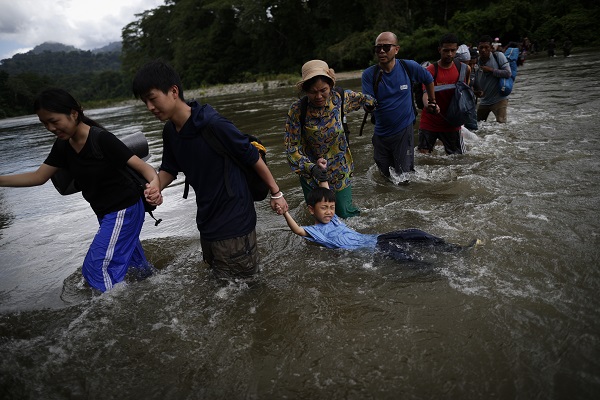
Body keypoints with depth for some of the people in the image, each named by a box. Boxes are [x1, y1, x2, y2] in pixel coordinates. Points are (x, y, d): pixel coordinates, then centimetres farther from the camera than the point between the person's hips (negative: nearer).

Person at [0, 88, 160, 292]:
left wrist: (154, 182, -51)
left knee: (97, 268, -8)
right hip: (106, 212, 8)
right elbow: (38, 177, 6)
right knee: (127, 253, 25)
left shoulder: (102, 139, -25)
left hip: (124, 209, -8)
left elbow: (142, 166, -29)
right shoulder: (63, 145, -2)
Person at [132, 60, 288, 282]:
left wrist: (276, 193, -6)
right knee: (218, 276, 25)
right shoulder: (169, 131, 1)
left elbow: (252, 156, -15)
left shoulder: (214, 124, -24)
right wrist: (155, 188, -10)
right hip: (207, 220, 8)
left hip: (234, 220, -8)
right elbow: (169, 168, 13)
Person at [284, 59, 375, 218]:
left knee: (345, 213, 3)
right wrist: (310, 168, -32)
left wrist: (372, 102, 31)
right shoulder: (297, 110, -20)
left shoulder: (338, 99, -13)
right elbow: (292, 146, -18)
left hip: (340, 169, 2)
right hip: (311, 173, -1)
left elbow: (359, 98, 11)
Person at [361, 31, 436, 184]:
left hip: (404, 131, -1)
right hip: (381, 134, 1)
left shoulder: (409, 67, -7)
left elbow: (429, 79, 13)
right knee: (384, 177, 14)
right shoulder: (369, 74, -9)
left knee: (404, 180, 1)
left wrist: (432, 102, 22)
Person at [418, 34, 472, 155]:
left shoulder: (463, 68, 2)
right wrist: (428, 105, -43)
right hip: (429, 122, -2)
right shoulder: (430, 70, -9)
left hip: (451, 123, 2)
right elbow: (426, 93, -25)